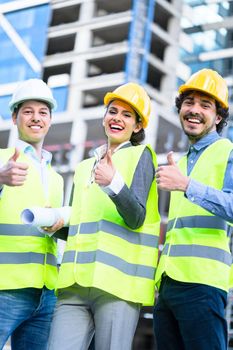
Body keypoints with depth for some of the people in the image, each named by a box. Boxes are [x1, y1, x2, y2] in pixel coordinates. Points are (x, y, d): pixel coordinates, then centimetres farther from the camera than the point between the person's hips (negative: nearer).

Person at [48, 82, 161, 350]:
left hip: (117, 283, -5)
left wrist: (114, 183, -25)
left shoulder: (141, 155, 5)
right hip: (75, 285, 5)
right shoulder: (84, 167, 23)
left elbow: (136, 218, -8)